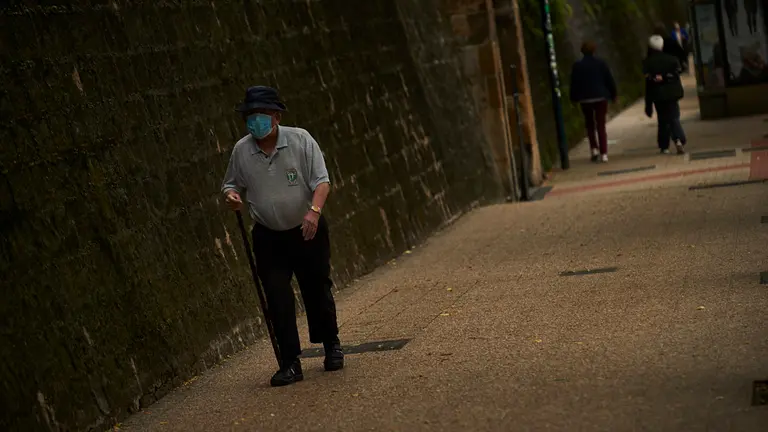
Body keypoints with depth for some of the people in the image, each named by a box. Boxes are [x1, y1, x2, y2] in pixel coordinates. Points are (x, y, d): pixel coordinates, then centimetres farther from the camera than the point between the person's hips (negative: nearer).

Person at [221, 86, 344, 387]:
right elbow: (231, 184, 11)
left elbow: (321, 180, -13)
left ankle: (331, 347, 32)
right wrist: (231, 195, -14)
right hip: (269, 238, 1)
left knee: (317, 291, 9)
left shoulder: (300, 139, -10)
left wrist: (314, 209, -31)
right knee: (278, 299, -6)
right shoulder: (241, 151, -4)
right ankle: (290, 364, 1)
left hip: (307, 231, -1)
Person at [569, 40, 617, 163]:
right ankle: (603, 154, -3)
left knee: (590, 125, 17)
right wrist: (613, 94, 8)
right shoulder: (601, 63, -3)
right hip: (601, 97, 0)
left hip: (585, 99, 0)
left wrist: (574, 98, 9)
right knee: (601, 126, 2)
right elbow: (610, 80, -1)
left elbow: (574, 84, -1)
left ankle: (594, 149, 5)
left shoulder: (577, 66, -4)